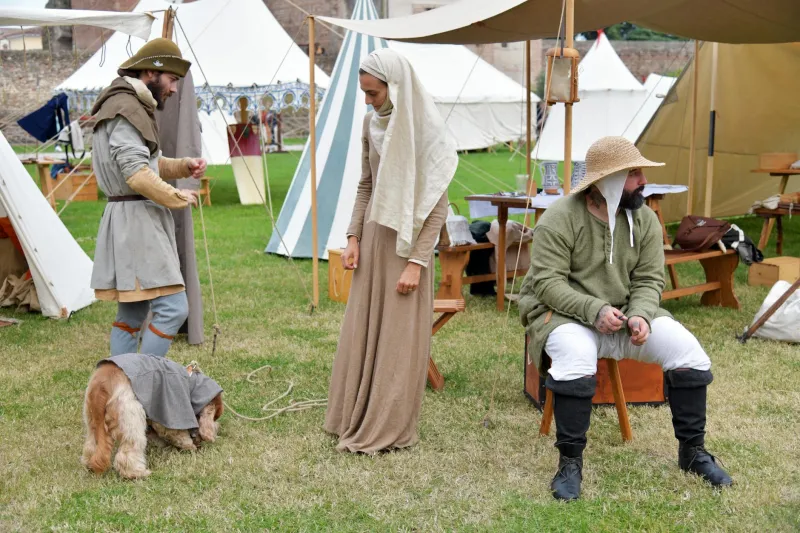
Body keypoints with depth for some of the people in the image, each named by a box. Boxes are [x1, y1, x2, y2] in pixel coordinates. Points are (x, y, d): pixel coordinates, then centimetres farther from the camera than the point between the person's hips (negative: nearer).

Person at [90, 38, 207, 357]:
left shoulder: (133, 107, 18)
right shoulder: (126, 109, -15)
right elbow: (137, 174, -23)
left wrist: (183, 166, 8)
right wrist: (178, 197, -12)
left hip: (136, 221, 11)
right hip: (136, 219, -11)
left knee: (132, 313, 14)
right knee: (172, 308, -13)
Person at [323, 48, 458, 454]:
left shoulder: (425, 130, -14)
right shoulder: (371, 123, 5)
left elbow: (437, 207, -14)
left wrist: (415, 262, -17)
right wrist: (353, 237, 4)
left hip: (406, 244, -6)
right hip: (372, 239, 6)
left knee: (398, 339, 3)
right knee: (361, 333, 12)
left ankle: (389, 429, 14)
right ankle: (357, 418, 25)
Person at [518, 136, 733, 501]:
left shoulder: (645, 219, 1)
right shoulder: (559, 220, -14)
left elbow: (649, 280, 1)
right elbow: (546, 282, -18)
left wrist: (640, 314, -21)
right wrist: (594, 310, -30)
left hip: (626, 312, 5)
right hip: (565, 313, -5)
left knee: (687, 349, -13)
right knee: (576, 355, -38)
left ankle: (692, 450, 6)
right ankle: (570, 463, -22)